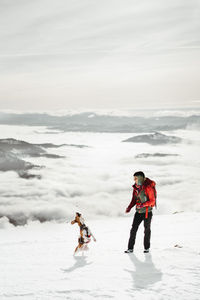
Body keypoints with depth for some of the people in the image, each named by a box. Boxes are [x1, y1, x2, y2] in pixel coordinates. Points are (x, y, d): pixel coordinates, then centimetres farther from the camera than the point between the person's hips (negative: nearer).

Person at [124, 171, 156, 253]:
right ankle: (130, 248, 2)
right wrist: (129, 208, -3)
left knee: (147, 230, 8)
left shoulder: (148, 187, -16)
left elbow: (152, 200, -15)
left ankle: (147, 248, 22)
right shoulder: (135, 188, 4)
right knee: (133, 229, -2)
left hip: (147, 212, -5)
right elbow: (134, 200, 13)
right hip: (138, 212, 5)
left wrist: (143, 205, -27)